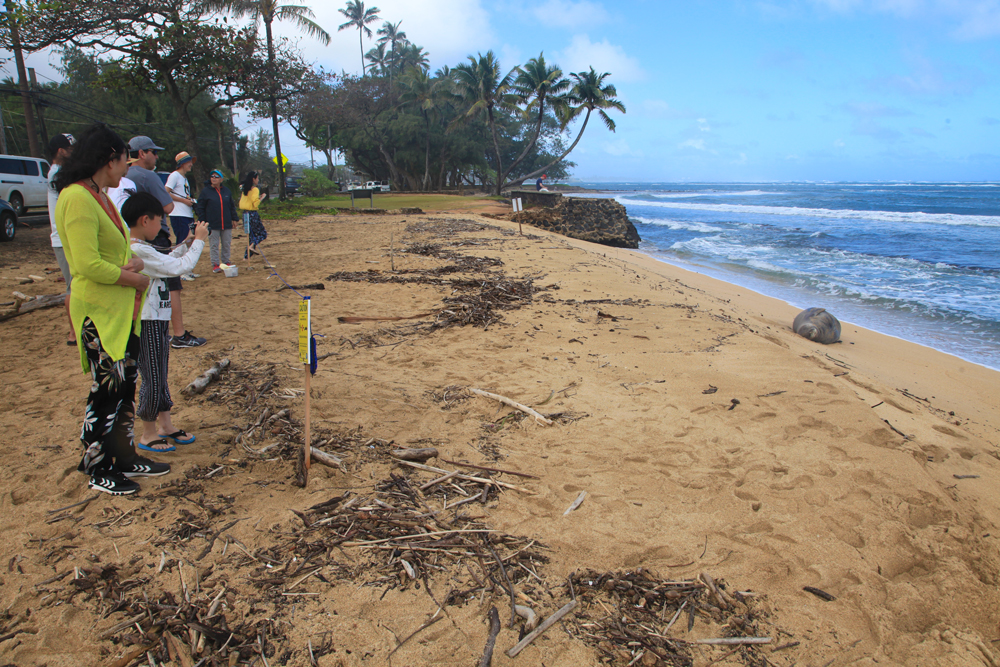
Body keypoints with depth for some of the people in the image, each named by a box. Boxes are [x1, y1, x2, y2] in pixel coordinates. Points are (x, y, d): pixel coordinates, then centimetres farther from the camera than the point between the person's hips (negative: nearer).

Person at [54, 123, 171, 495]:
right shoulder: (77, 199, -18)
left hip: (122, 310, 10)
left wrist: (135, 262, -4)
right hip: (98, 313, -10)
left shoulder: (100, 197, 13)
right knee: (107, 392, 0)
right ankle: (98, 470, 16)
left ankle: (126, 458, 28)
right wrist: (137, 279, -12)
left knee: (126, 386, 15)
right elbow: (88, 265, -25)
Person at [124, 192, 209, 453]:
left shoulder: (138, 249, 9)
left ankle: (166, 425, 30)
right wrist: (198, 241, -11)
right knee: (152, 379, 2)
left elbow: (167, 261, 24)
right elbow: (180, 267, -23)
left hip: (157, 321, 10)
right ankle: (148, 434, 16)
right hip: (147, 324, -10)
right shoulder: (139, 251, -22)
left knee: (161, 376, 18)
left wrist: (187, 243, 13)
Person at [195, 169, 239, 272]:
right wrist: (202, 221, -7)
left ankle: (226, 262, 20)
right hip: (212, 224, -3)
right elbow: (200, 208, 0)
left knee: (226, 244, 8)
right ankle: (215, 265, 4)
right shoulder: (205, 191, 0)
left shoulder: (226, 191, 11)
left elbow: (232, 206, 18)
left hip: (227, 224, 3)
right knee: (214, 245, -1)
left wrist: (234, 218, 11)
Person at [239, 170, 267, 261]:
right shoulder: (255, 189, -12)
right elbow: (255, 203, -18)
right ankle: (252, 245, -18)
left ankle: (247, 255, 13)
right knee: (263, 233, 5)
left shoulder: (245, 190, 13)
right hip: (252, 214, -8)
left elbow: (241, 202, 15)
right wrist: (261, 198, -2)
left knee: (251, 234, 16)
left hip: (245, 214, 8)